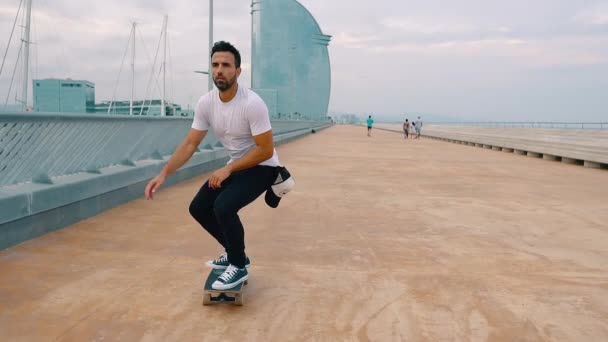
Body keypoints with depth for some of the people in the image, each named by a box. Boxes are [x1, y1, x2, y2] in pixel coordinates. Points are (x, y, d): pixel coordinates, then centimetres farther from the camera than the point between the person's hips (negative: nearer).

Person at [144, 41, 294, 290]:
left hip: (262, 167, -8)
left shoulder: (252, 103, -27)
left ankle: (239, 267, -6)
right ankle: (235, 253, 23)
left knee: (223, 206, -28)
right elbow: (190, 144, -5)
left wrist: (227, 170, -26)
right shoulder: (206, 103, -7)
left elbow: (265, 150, -25)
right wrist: (164, 173, -18)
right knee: (199, 207, 6)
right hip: (235, 165, 8)